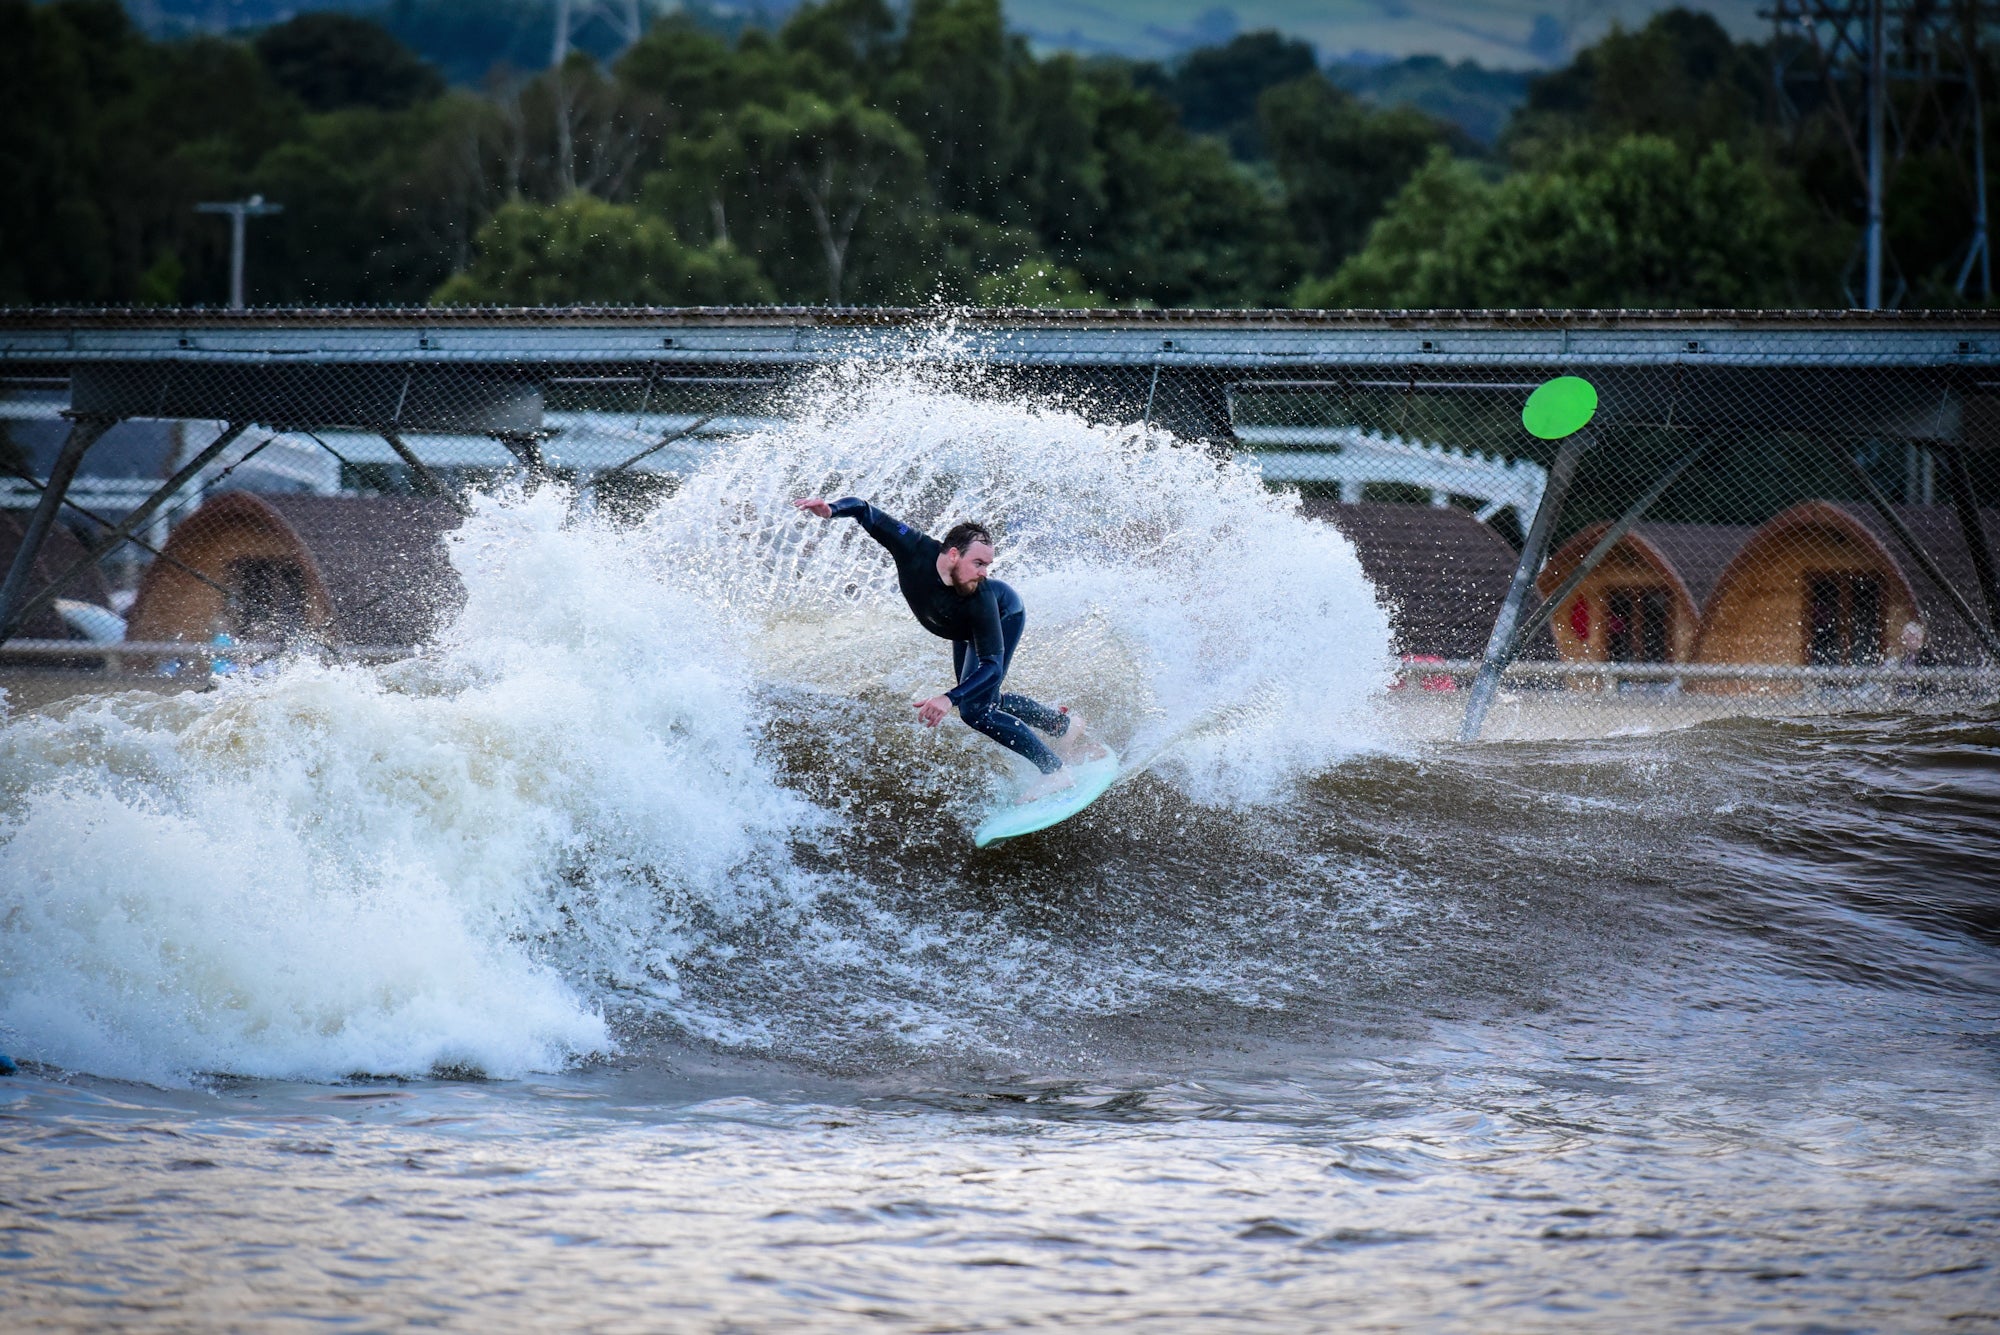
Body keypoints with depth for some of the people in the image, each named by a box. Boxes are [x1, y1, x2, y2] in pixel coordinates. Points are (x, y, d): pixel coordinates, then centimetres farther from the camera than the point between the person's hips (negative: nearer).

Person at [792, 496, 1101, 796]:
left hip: (1005, 616, -6)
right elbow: (864, 510, -30)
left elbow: (993, 667, -42)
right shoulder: (913, 549, -38)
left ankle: (1057, 771, -7)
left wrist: (950, 699, -56)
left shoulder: (980, 598, -44)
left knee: (974, 710, -18)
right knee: (985, 699, 21)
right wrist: (831, 509, -53)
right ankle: (1064, 725, 42)